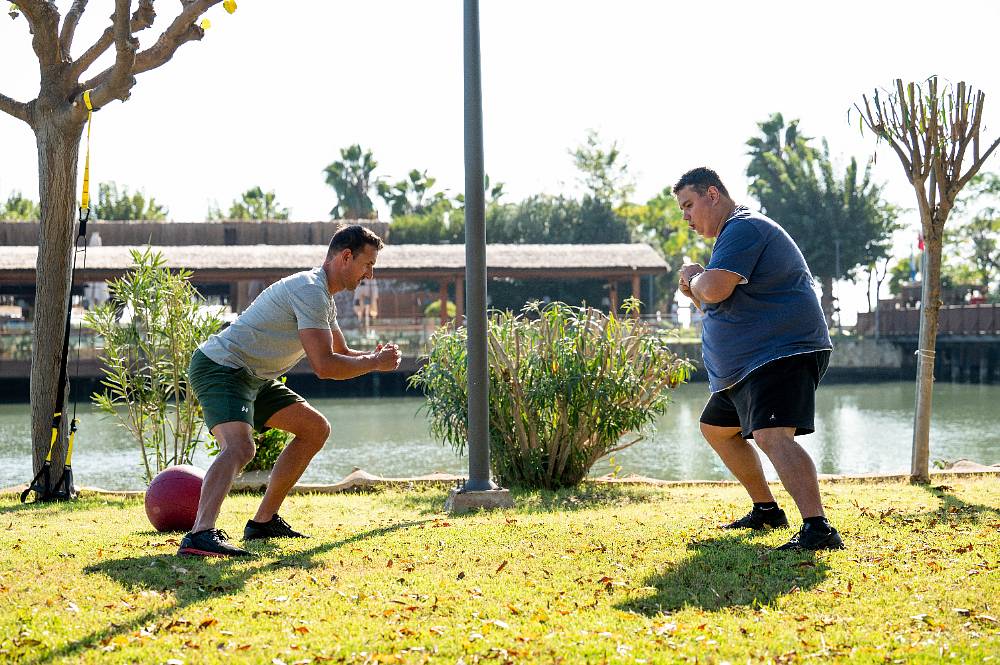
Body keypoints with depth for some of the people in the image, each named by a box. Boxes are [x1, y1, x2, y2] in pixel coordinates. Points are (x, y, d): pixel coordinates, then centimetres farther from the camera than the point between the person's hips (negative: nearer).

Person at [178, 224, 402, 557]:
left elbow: (342, 352, 27)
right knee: (239, 446, -33)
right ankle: (200, 534, -52)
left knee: (316, 429, 16)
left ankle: (264, 521, 18)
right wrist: (375, 364, -12)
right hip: (220, 367, -11)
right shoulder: (310, 290, -19)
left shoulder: (323, 296, 15)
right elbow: (324, 366, -25)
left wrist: (373, 356, 6)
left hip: (253, 378, 11)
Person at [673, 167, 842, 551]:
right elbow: (716, 306, 28)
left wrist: (694, 277, -5)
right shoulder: (734, 233, 23)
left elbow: (715, 289, -27)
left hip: (783, 351, -12)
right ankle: (766, 511, 32)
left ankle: (818, 529, -41)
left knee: (772, 435, -29)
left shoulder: (743, 228, -13)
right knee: (716, 429, 25)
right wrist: (694, 293, 7)